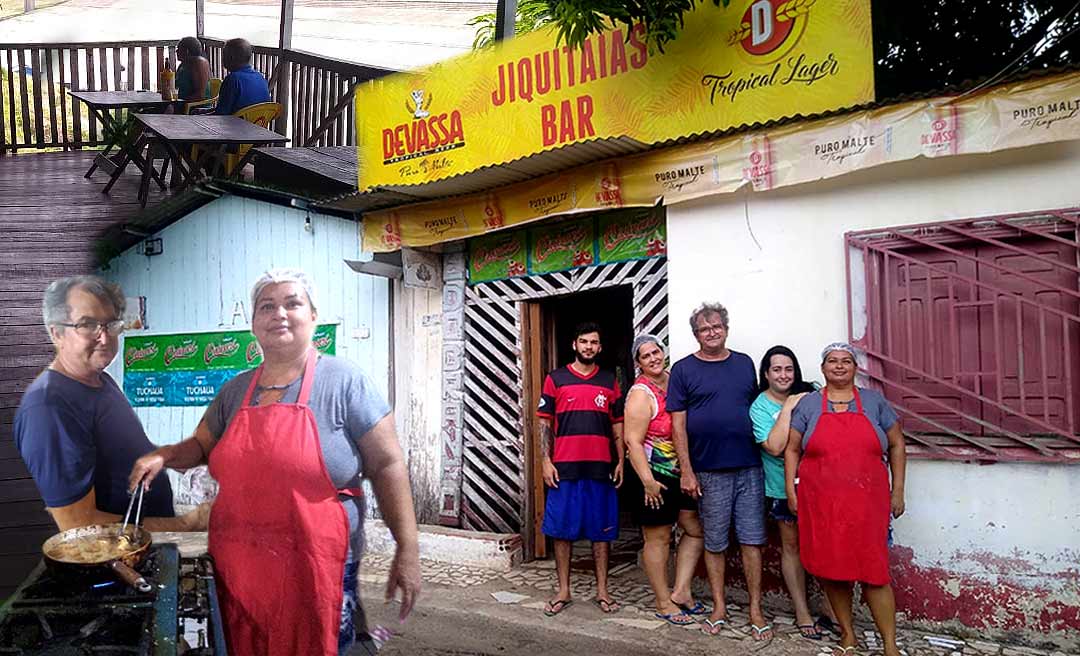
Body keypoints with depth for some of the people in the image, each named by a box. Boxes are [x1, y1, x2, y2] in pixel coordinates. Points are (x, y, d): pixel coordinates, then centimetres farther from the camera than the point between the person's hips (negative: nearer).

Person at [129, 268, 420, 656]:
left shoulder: (344, 381, -8)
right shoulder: (234, 391, 8)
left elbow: (386, 465, -10)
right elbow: (201, 446, 23)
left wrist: (408, 549, -14)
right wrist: (163, 456, 1)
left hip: (315, 567, -5)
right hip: (237, 566, 6)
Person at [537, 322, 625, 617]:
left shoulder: (609, 381, 10)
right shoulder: (556, 379, 4)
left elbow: (618, 425, 12)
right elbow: (545, 423, 3)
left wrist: (620, 461, 4)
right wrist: (546, 461, -5)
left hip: (601, 468, 2)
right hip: (564, 468, -1)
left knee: (601, 529, 7)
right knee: (561, 529, 4)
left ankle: (602, 590, 17)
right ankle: (563, 591, 15)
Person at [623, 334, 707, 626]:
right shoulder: (641, 393, -16)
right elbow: (633, 441, -20)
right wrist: (647, 481, -24)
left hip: (681, 473, 8)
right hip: (654, 476, -8)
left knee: (696, 530, 12)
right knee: (658, 539, 4)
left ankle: (680, 592, 21)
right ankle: (664, 603, 16)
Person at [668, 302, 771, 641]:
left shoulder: (744, 363, 10)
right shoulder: (683, 369, 0)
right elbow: (678, 423, -3)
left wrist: (767, 452, 9)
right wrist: (686, 471, -7)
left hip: (749, 467, 2)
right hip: (709, 472, -2)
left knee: (751, 540, 4)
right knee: (714, 543, 8)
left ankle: (756, 610, 14)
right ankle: (719, 607, 21)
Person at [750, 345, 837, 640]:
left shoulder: (808, 394, 2)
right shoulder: (760, 407, -8)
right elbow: (775, 447, -21)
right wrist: (788, 408, -20)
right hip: (783, 486, -3)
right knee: (792, 545, 9)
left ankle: (832, 608, 19)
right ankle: (802, 613, 20)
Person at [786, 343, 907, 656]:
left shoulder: (874, 402, 8)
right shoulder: (808, 404, 6)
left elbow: (896, 445, 11)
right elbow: (791, 449, 8)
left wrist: (897, 492, 6)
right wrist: (791, 490, 1)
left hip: (866, 503, -1)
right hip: (821, 504, 1)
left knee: (874, 571, -3)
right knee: (832, 570, 6)